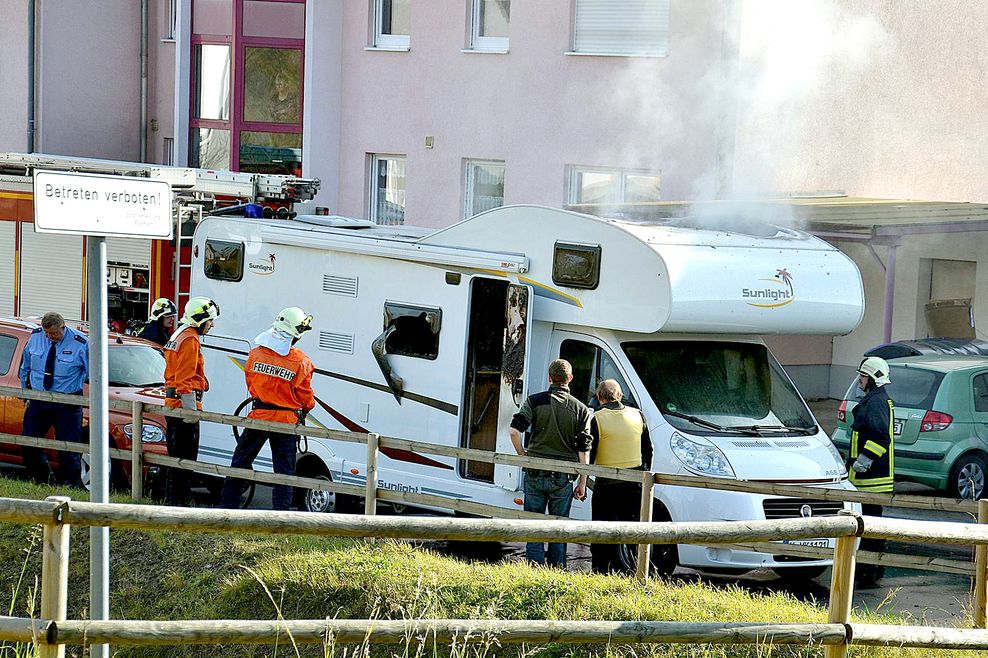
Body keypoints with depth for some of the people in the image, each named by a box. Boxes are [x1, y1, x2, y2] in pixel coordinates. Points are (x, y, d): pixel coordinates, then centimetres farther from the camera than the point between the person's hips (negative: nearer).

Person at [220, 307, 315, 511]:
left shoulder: (256, 353, -5)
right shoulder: (301, 362, -11)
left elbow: (250, 383, 10)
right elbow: (306, 397, -2)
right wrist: (305, 408, 21)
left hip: (259, 416, 2)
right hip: (287, 420, -2)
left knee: (240, 461, 15)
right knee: (284, 471, 6)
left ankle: (228, 506, 17)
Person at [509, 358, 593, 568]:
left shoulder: (535, 401, -1)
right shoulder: (581, 409, 1)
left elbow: (515, 430, -11)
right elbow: (584, 449, -1)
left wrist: (523, 456, 4)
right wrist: (582, 483, 4)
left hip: (535, 474, 0)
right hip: (562, 478, 0)